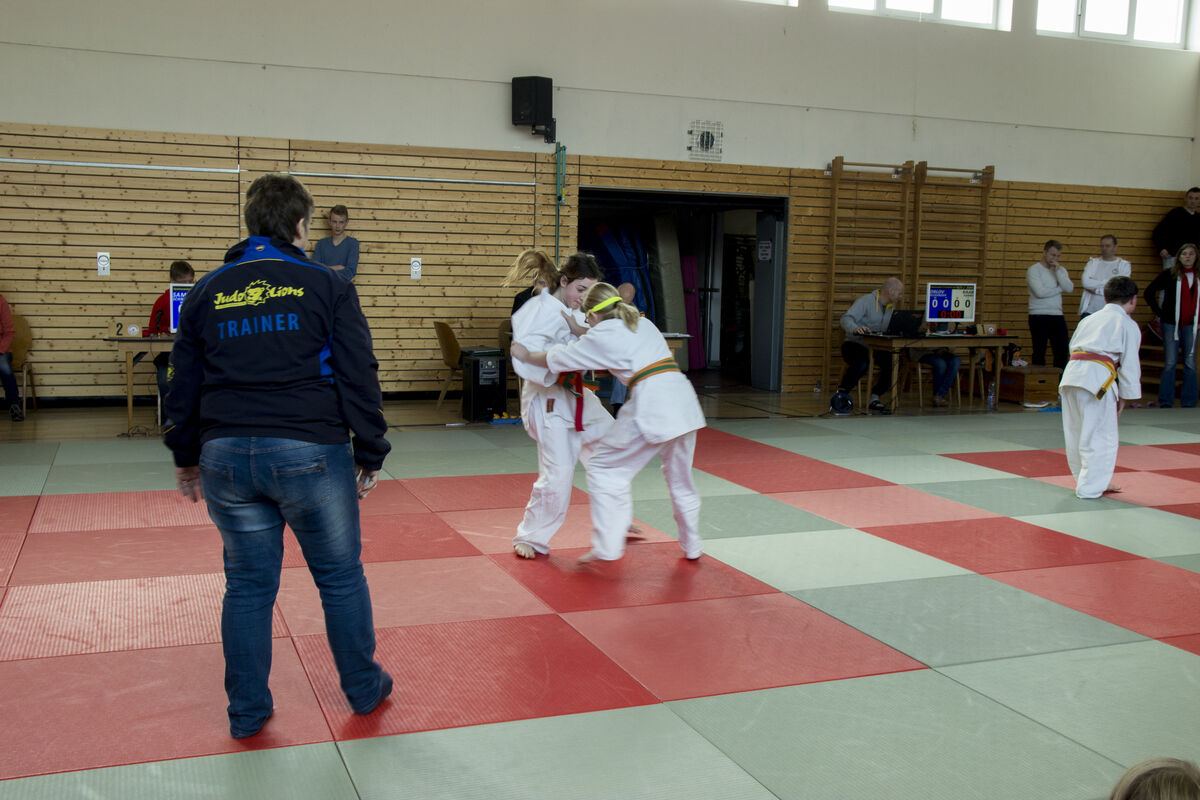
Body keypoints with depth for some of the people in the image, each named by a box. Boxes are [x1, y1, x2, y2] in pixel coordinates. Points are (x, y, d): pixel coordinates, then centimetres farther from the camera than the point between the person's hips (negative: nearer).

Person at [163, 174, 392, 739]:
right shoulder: (326, 286, -1)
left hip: (227, 454, 3)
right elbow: (359, 377, -3)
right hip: (309, 452, -3)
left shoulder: (207, 292, 10)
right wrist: (370, 455, 5)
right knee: (341, 575, 13)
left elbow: (184, 384, 14)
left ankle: (247, 712, 24)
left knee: (248, 584, 14)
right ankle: (364, 689, 29)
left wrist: (186, 458, 25)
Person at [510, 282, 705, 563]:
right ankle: (692, 546, 34)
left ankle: (607, 546, 7)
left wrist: (526, 355, 26)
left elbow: (557, 359, 10)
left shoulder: (602, 334, 0)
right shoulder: (642, 323, 21)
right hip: (683, 400, 8)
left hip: (652, 407, -8)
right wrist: (578, 330, 40)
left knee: (605, 468, 7)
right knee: (680, 479, 23)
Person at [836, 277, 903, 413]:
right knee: (862, 363, -37)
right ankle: (840, 394, -18)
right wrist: (855, 329, -47)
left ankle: (874, 398, -9)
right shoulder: (866, 301, -13)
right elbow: (846, 319, -26)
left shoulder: (892, 307, 13)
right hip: (855, 344, -7)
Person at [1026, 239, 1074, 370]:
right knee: (1039, 352, 0)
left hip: (1057, 316, 6)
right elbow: (1040, 292, -18)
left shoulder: (1061, 270, 13)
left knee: (1062, 351, 6)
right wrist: (1059, 289, -3)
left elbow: (1069, 288, -4)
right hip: (1039, 316, -5)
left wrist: (1058, 271, -11)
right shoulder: (1034, 270, -5)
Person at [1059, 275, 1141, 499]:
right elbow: (1129, 365, 4)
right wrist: (1124, 397, 11)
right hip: (1097, 377, -7)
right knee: (1101, 437, 1)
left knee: (1076, 433, 16)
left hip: (1071, 372, 7)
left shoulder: (1088, 319, 27)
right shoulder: (1128, 325, 8)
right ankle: (1090, 488, 1)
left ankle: (1084, 480, 30)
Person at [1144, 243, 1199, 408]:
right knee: (1170, 363, -1)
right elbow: (1149, 292, 2)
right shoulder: (1169, 274, -1)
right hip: (1171, 324, -2)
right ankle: (1166, 403, 6)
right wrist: (1159, 313, -2)